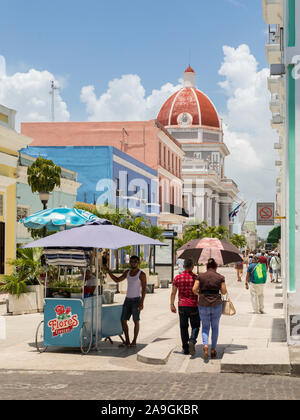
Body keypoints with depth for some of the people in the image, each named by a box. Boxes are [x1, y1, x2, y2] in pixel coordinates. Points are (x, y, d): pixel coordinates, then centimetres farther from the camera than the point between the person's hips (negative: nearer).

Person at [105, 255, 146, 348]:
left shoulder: (142, 274, -9)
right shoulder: (127, 272, 10)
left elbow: (144, 289, -12)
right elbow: (117, 280, 16)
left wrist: (142, 302, -19)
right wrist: (109, 272, 4)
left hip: (136, 300, -6)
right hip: (127, 300, 6)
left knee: (136, 321, 0)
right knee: (123, 320, 3)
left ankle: (134, 342, 9)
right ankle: (127, 341, 13)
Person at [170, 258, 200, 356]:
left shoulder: (177, 278, -1)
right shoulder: (196, 278, -7)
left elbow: (173, 293, 0)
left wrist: (172, 305, 8)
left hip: (182, 306, 2)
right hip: (193, 306, -2)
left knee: (184, 327, 11)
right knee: (195, 326, 9)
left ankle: (185, 348, 11)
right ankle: (192, 341, -17)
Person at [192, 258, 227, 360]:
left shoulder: (200, 276, -1)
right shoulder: (220, 277, -2)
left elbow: (194, 289, -7)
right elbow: (224, 292, -3)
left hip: (203, 305, 0)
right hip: (216, 305, 0)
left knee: (205, 327, 14)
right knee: (215, 327, 18)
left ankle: (205, 345, -11)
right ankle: (213, 349, 20)